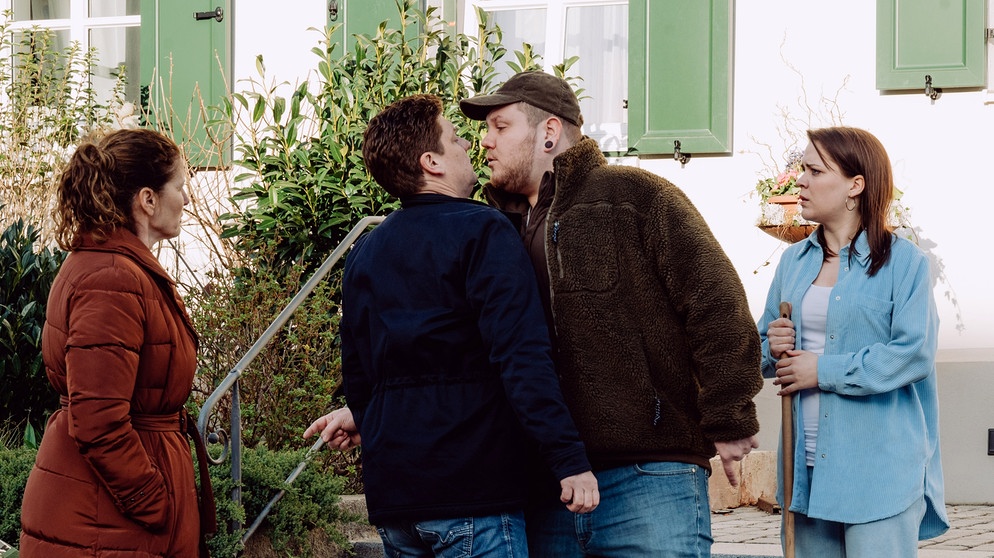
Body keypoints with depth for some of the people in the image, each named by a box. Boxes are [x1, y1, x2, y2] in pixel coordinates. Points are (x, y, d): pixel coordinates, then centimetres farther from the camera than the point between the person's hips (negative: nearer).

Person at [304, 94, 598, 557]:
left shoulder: (364, 253, 14)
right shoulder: (482, 232, -8)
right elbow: (522, 357, -18)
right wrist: (569, 460, -19)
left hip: (390, 498, 7)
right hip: (470, 490, -7)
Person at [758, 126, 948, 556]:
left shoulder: (904, 262, -4)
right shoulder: (794, 261, 14)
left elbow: (914, 354, -15)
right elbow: (761, 350, 19)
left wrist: (822, 369, -13)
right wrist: (773, 349, -5)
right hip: (808, 469, 6)